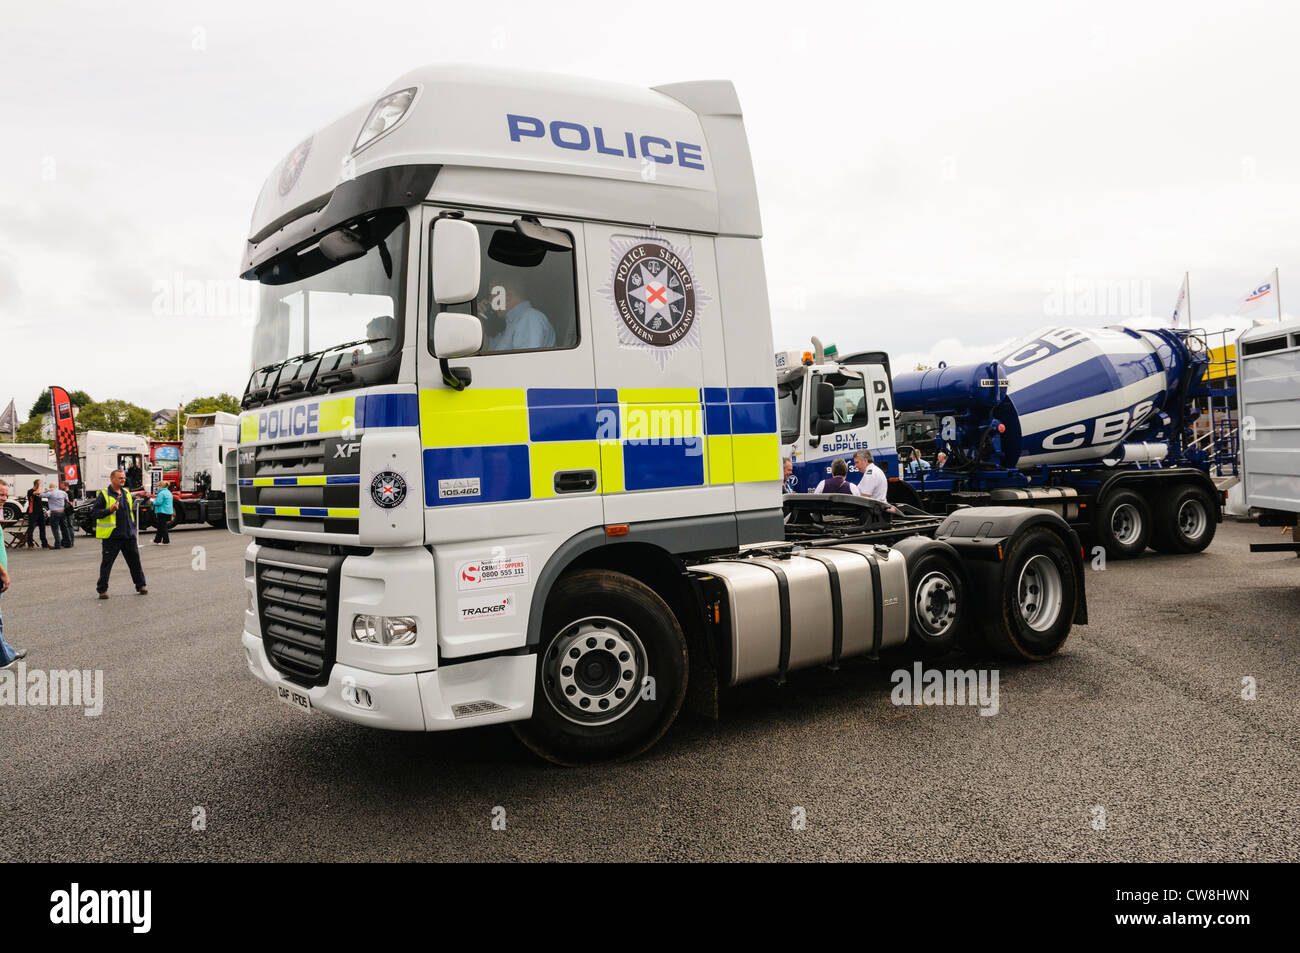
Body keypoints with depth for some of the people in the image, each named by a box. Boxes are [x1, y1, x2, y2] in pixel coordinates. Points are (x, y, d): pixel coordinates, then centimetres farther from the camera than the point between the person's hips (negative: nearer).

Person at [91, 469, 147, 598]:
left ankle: (140, 585, 19)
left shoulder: (126, 493, 13)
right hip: (111, 536, -6)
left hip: (128, 535, 6)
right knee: (106, 563, 1)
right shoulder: (103, 495, -7)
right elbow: (94, 513, -11)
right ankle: (102, 589, 9)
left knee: (135, 561, 9)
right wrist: (109, 510, -25)